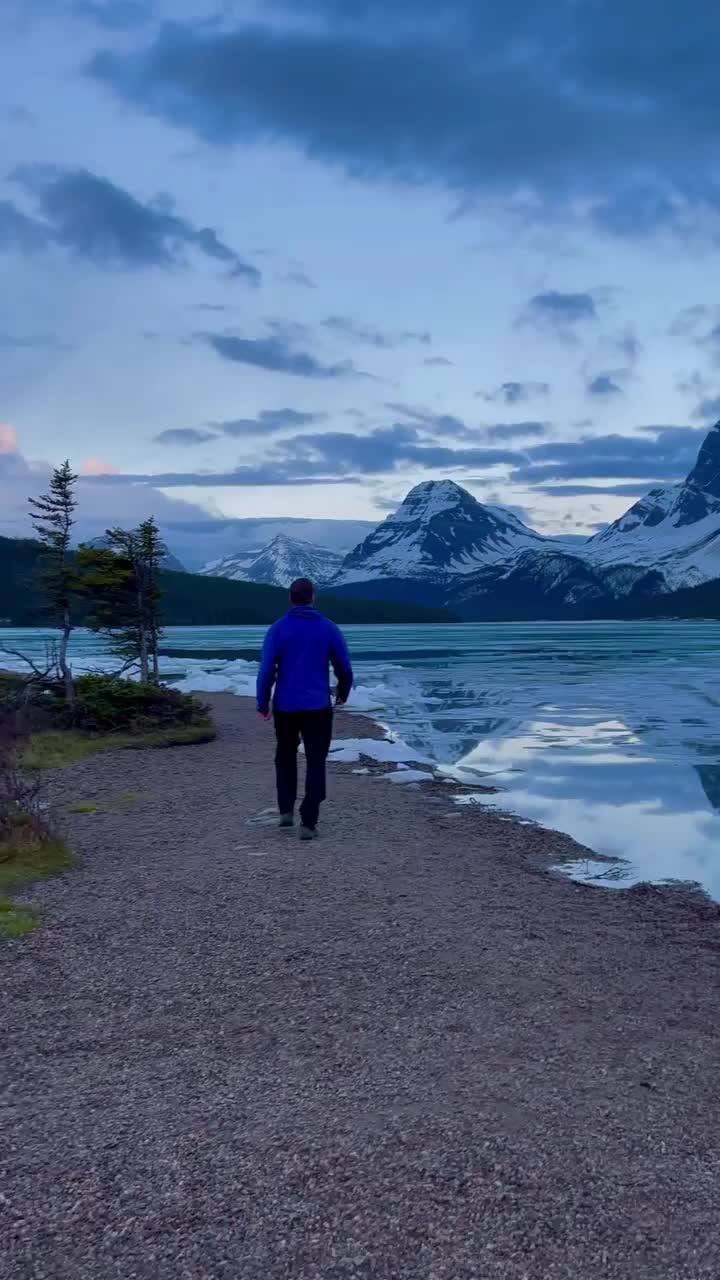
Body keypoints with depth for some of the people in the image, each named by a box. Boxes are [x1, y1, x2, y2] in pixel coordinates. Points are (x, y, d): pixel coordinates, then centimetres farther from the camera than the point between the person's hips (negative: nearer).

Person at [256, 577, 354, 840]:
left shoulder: (278, 629, -4)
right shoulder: (329, 628, 0)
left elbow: (266, 670, -8)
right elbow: (345, 668, 4)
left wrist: (262, 703, 2)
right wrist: (343, 694, 21)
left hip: (285, 707, 1)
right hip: (318, 707, 0)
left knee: (286, 758, 23)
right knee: (316, 764, 5)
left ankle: (286, 810, 19)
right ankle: (308, 823, 0)